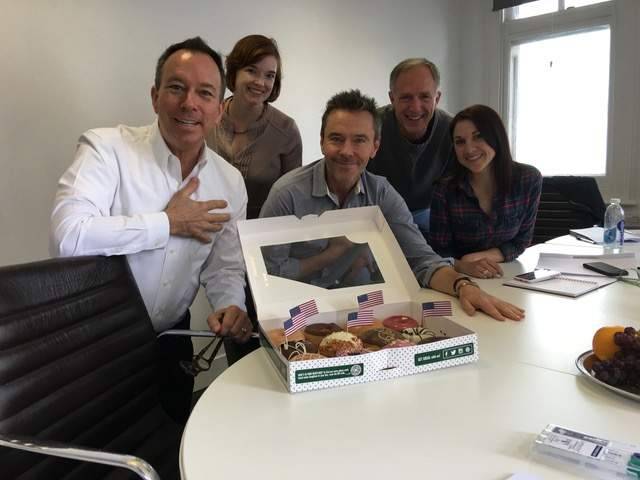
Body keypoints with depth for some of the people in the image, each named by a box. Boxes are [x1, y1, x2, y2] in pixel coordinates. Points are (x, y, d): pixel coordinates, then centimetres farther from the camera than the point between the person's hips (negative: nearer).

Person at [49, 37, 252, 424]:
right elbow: (68, 236, -32)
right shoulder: (107, 148, -18)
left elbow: (225, 266, 3)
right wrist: (169, 223, -24)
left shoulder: (230, 182, -2)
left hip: (169, 341, 5)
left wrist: (231, 306, -18)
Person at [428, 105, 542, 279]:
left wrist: (480, 256, -16)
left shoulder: (529, 179, -7)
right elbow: (439, 252, -7)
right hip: (459, 280, -1)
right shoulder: (445, 190, -12)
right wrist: (463, 266, -28)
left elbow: (521, 242, 1)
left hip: (507, 275, 1)